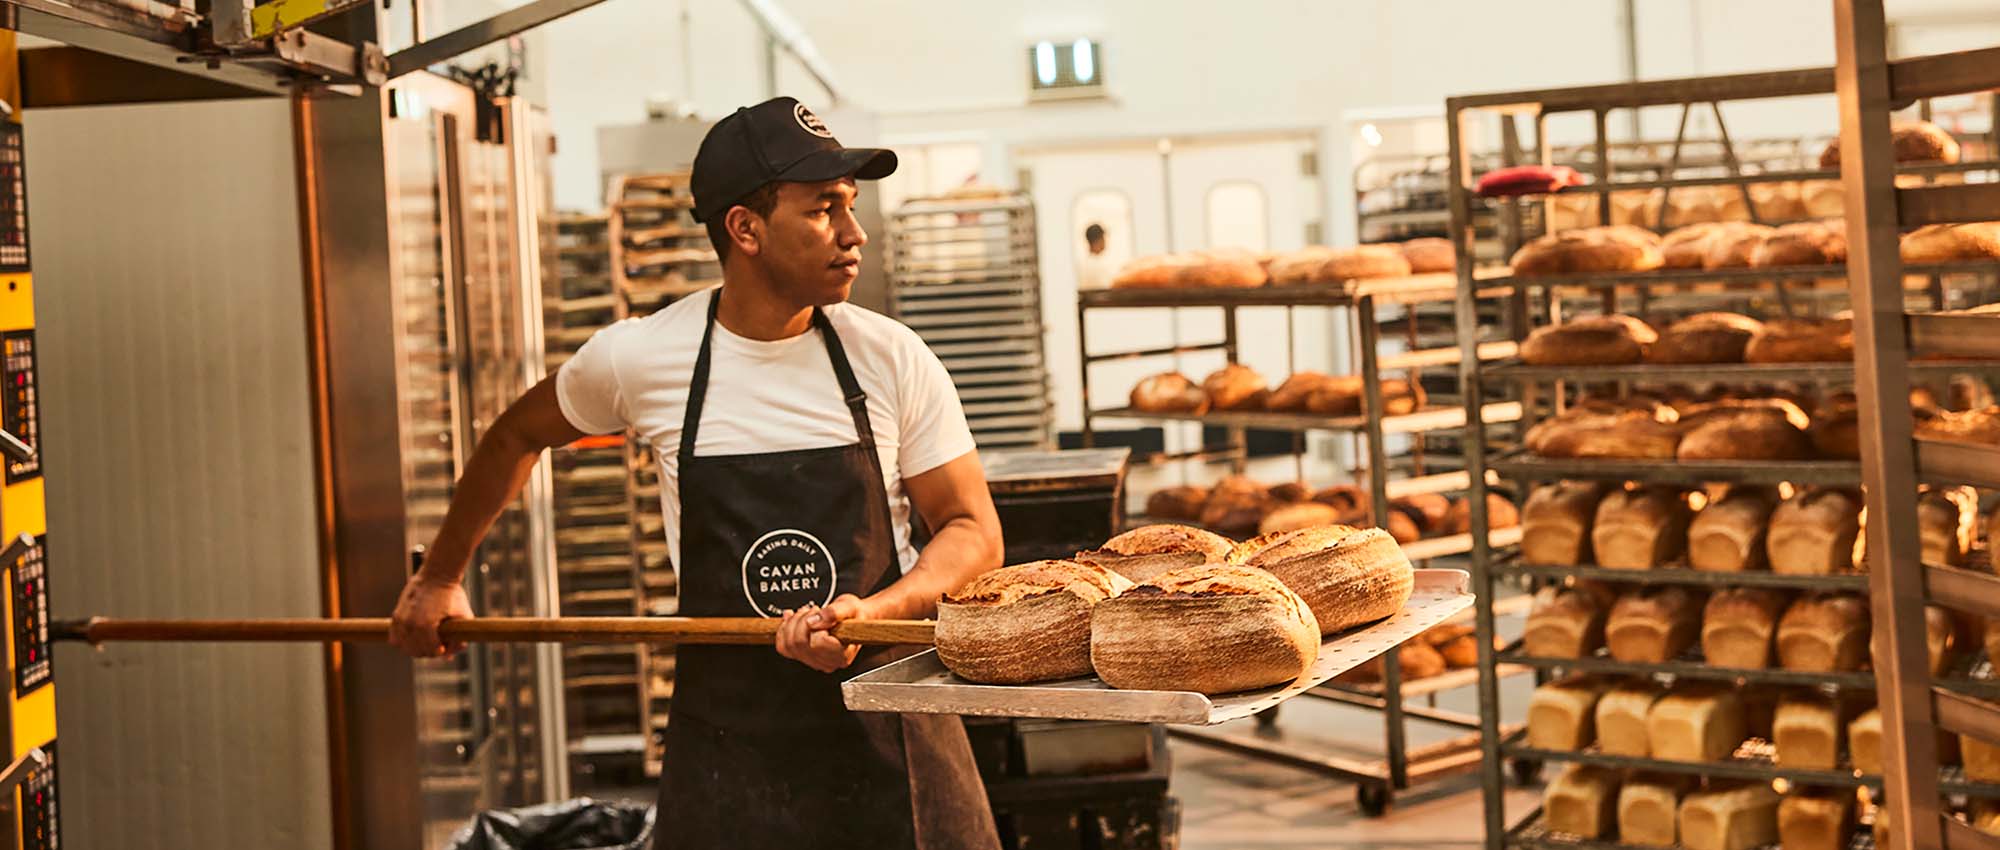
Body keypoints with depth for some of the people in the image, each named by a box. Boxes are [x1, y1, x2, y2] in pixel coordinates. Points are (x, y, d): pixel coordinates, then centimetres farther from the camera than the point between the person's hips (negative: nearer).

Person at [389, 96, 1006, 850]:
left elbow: (974, 530, 0)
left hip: (891, 730, 1)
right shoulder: (638, 359, -6)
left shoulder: (892, 359, -5)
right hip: (727, 738, 0)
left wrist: (873, 611, -18)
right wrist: (440, 577, 23)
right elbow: (516, 437, 13)